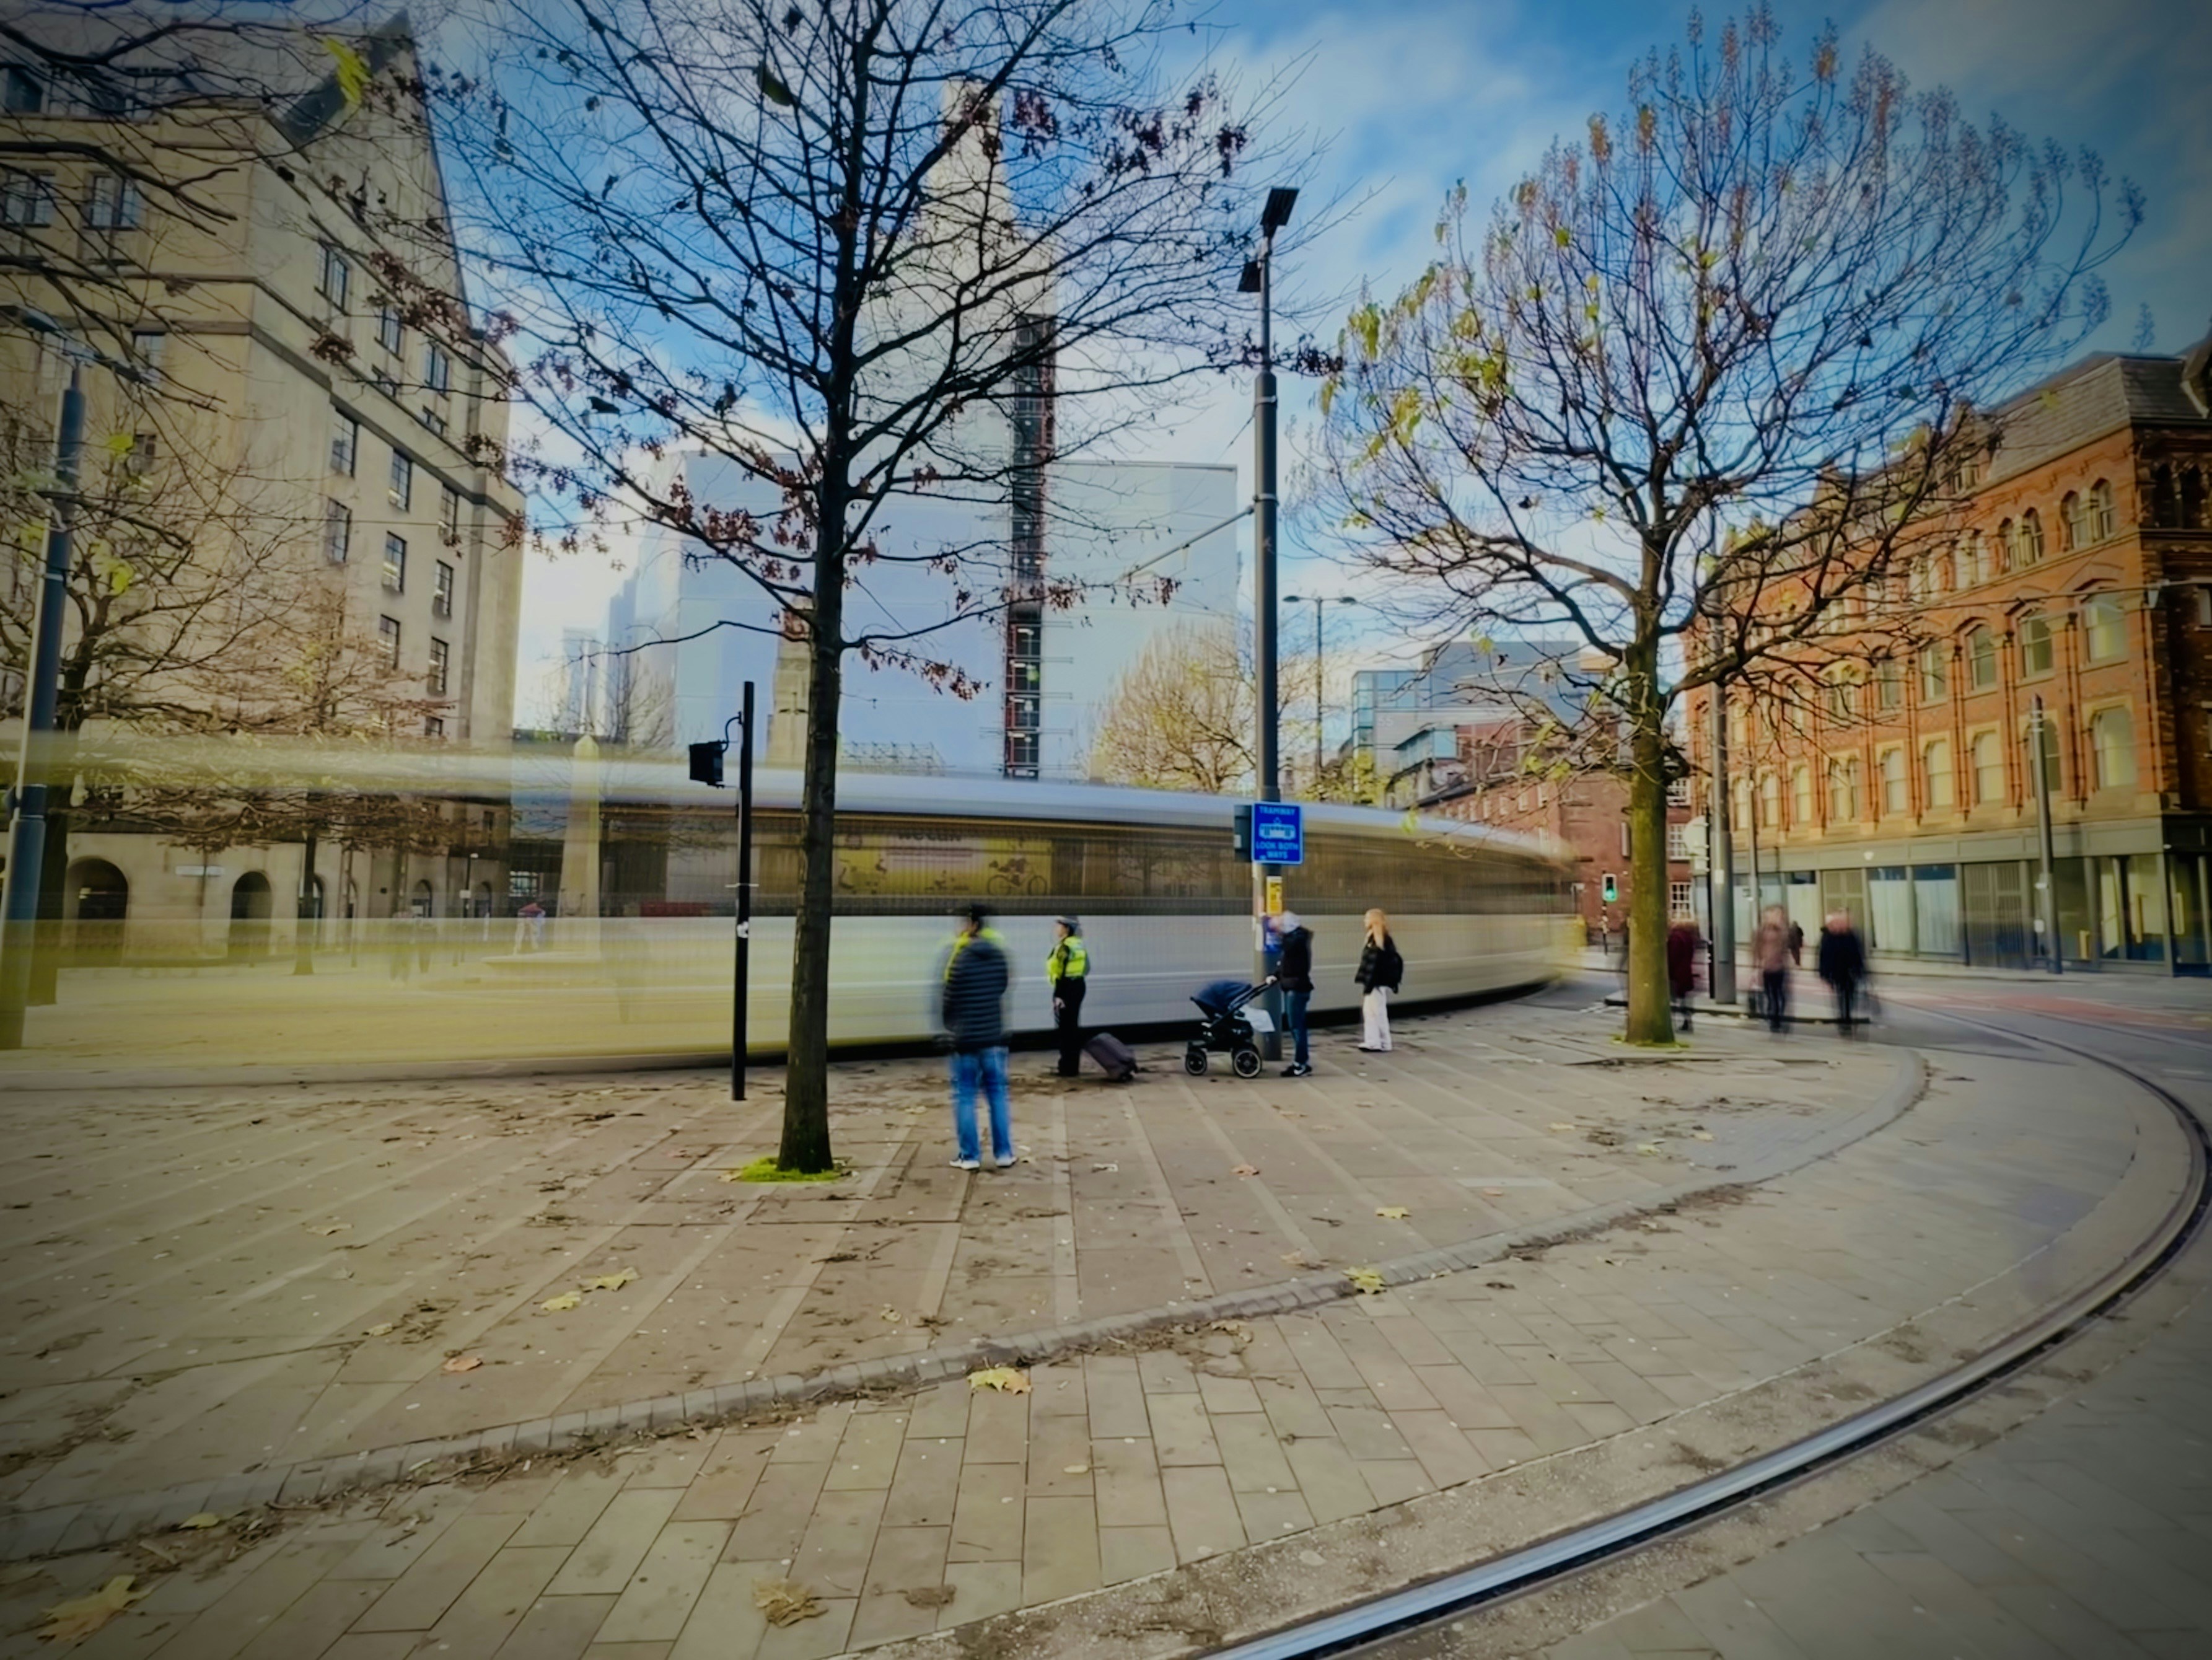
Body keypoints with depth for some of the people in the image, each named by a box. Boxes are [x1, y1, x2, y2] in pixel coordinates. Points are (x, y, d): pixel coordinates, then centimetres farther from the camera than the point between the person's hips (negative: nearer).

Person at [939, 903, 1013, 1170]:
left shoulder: (960, 958, -14)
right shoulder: (999, 955, -1)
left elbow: (948, 999, -6)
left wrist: (949, 1024, 12)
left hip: (966, 1039, -4)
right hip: (994, 1037, 4)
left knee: (965, 1097, 7)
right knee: (997, 1094, 12)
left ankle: (969, 1155, 11)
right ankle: (1003, 1152, 16)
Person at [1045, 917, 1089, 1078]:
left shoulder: (1064, 947, -16)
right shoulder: (1080, 944, 11)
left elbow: (1062, 972, -21)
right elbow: (1086, 968, 16)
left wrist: (1058, 995, -21)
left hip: (1067, 989, -9)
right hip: (1079, 986, 9)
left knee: (1065, 1027, -3)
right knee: (1074, 1026, 15)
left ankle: (1068, 1067, 0)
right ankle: (1075, 1065, 21)